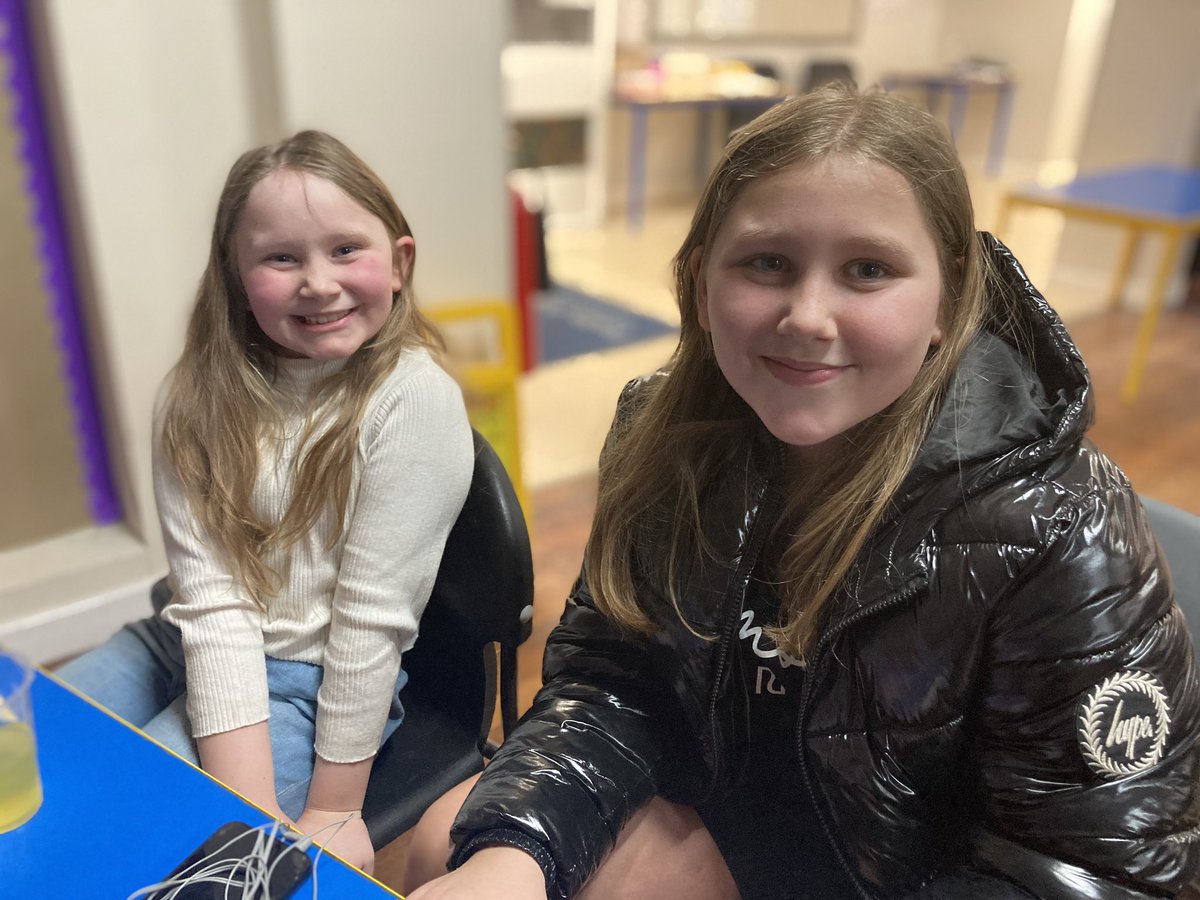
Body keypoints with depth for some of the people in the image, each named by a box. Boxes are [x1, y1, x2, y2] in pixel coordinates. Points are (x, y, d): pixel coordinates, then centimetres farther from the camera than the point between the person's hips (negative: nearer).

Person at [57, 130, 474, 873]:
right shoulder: (196, 401, -5)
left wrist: (333, 809, -11)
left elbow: (372, 618, -17)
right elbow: (214, 600, -15)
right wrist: (253, 812, -22)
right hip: (182, 648, 5)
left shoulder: (414, 399, -18)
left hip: (313, 682, -5)